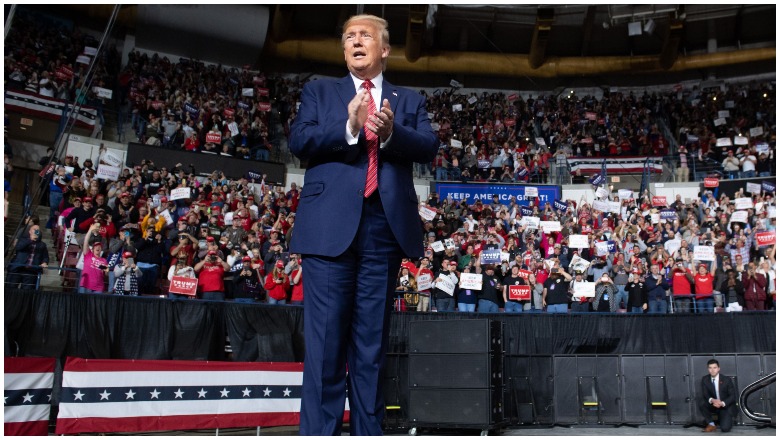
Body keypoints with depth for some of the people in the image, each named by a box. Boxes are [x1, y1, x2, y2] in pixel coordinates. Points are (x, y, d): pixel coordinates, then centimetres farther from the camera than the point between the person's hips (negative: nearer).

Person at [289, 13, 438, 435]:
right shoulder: (319, 91, 17)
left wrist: (391, 132, -17)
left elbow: (429, 147, 3)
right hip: (331, 226, -1)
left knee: (372, 341, 7)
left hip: (386, 228, 2)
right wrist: (348, 127, -16)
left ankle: (368, 430, 15)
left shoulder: (409, 100, 19)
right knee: (325, 340, -3)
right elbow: (298, 140, 0)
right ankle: (319, 431, 3)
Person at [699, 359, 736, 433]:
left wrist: (722, 403, -29)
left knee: (725, 428, -21)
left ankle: (729, 419, 18)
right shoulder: (705, 379, -6)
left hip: (726, 406, -2)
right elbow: (705, 394, -10)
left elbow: (733, 396, -12)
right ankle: (711, 424, -10)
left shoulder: (726, 379, -13)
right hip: (714, 405, 2)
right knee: (701, 401, -28)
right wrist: (712, 400, -34)